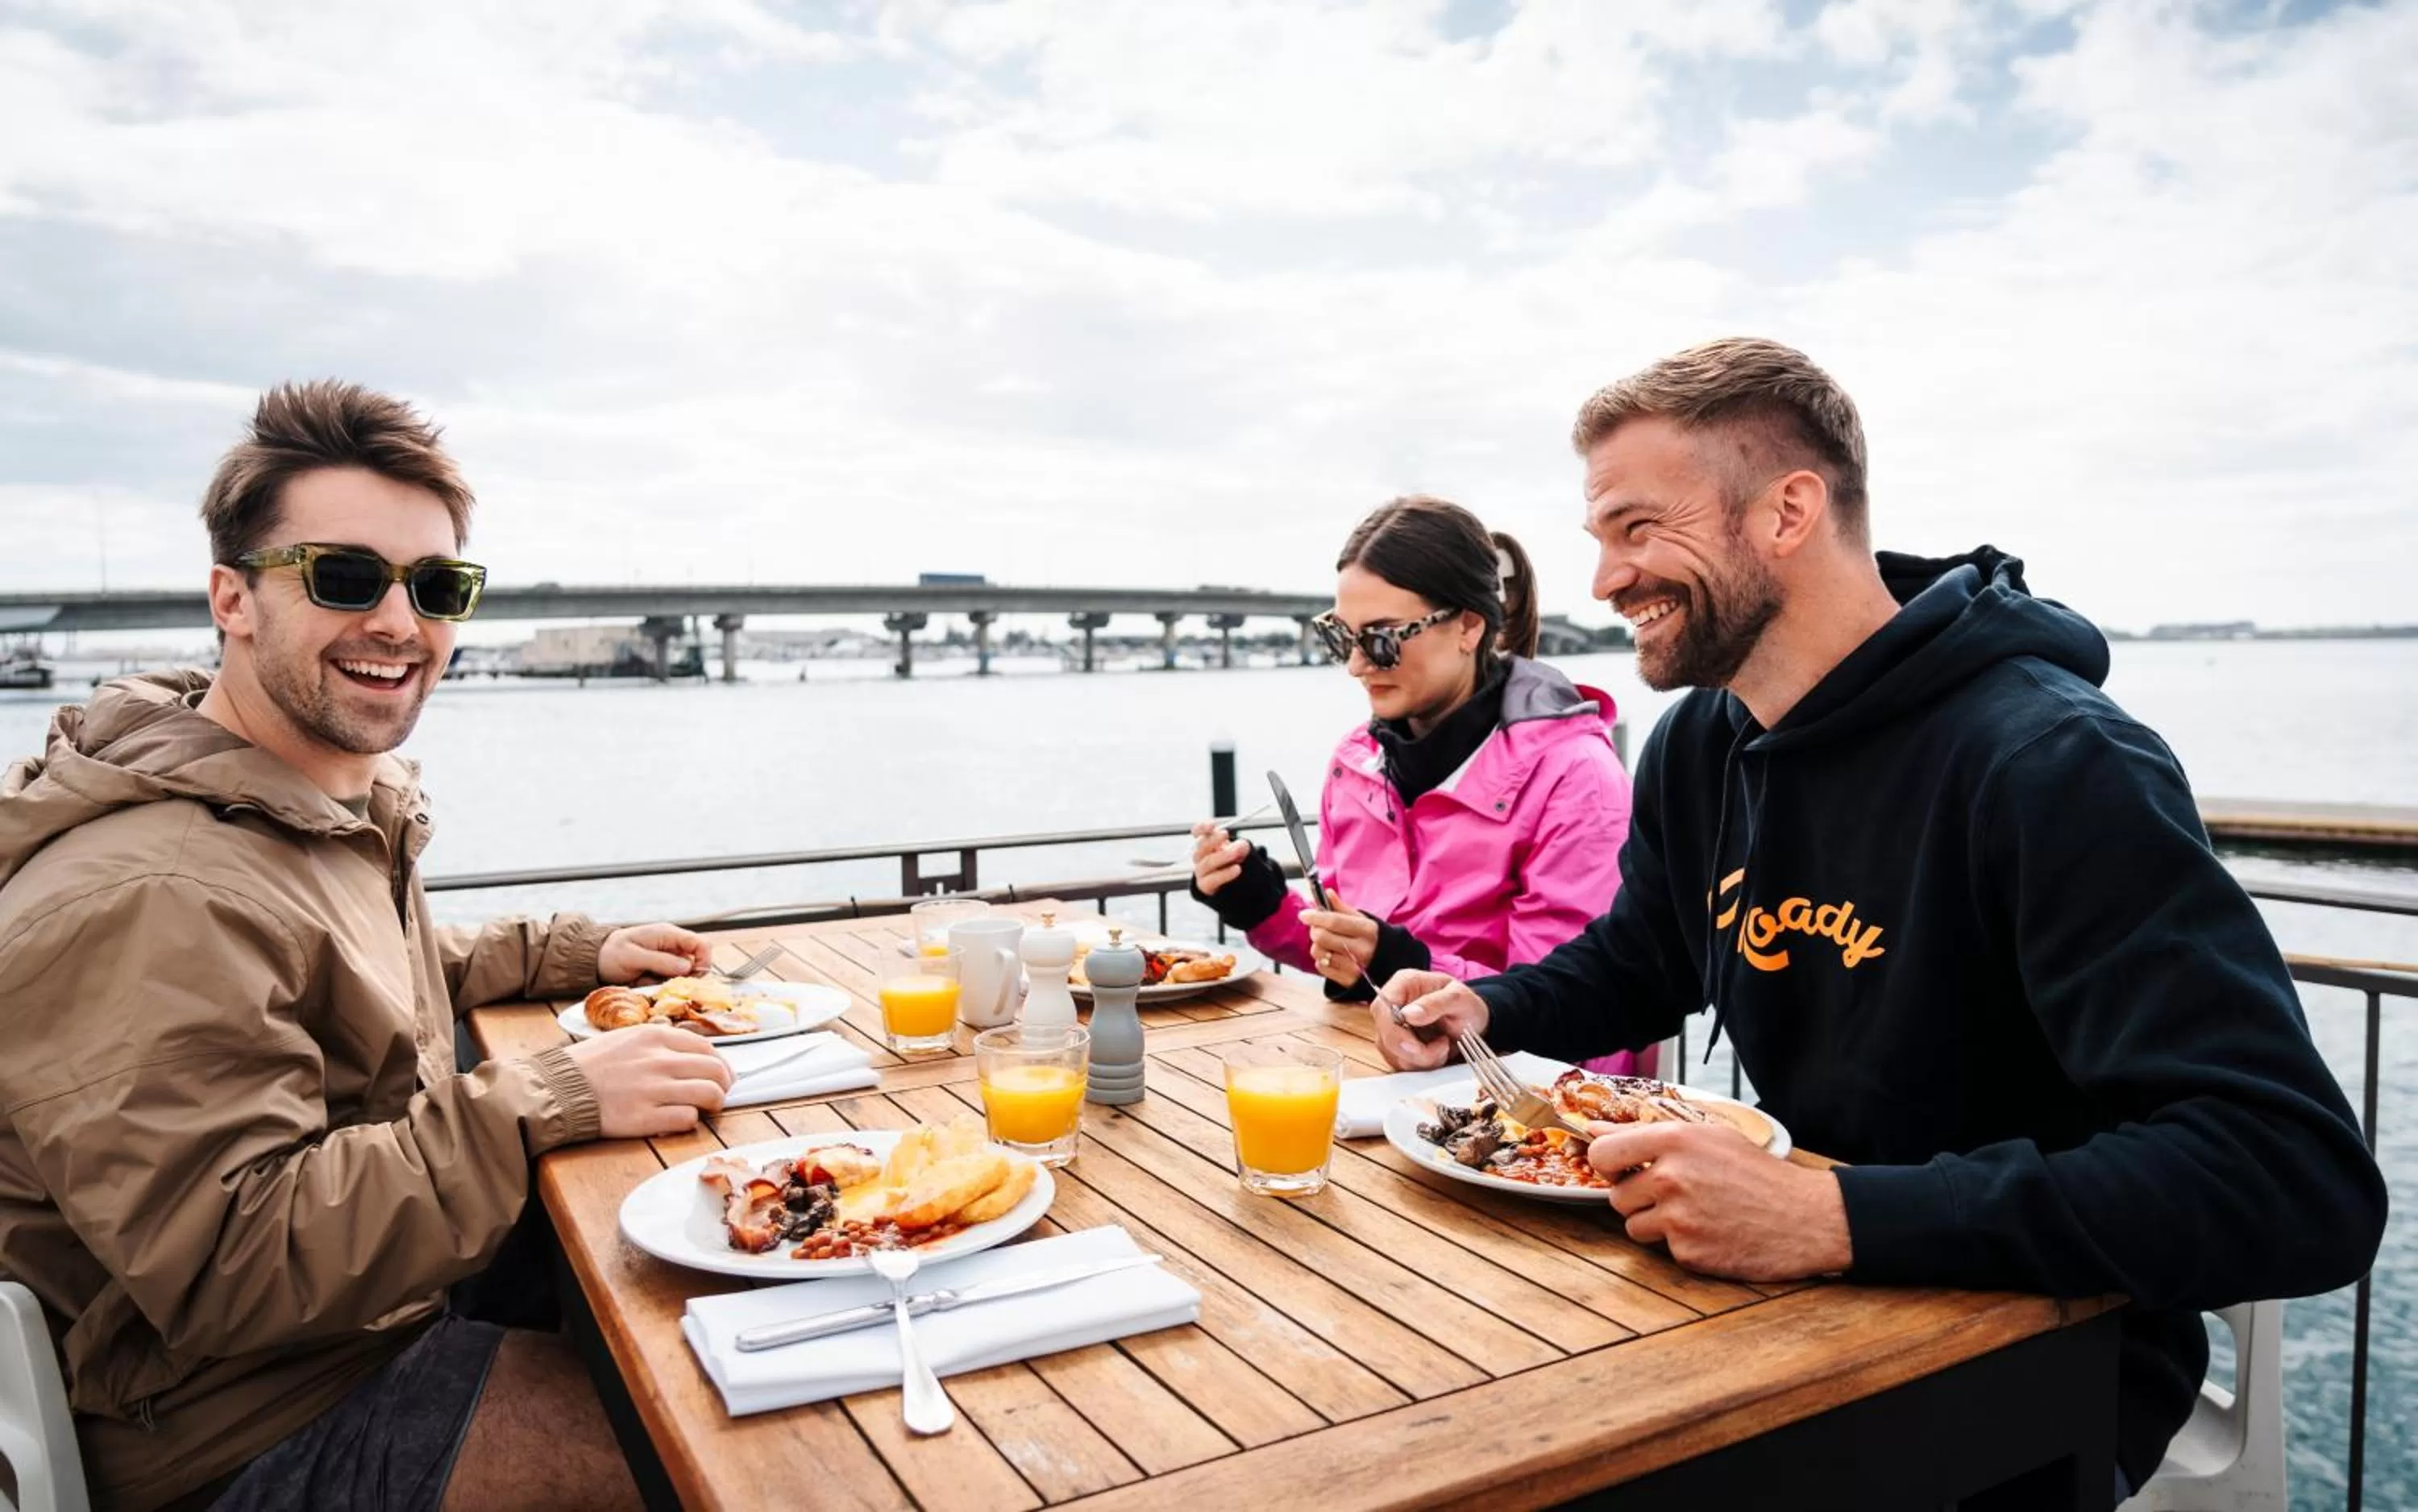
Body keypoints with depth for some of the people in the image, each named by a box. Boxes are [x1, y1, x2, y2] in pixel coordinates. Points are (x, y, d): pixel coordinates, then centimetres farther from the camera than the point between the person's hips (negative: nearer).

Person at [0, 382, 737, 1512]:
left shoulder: (354, 800, 6)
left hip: (381, 1324, 9)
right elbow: (230, 1264, -30)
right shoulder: (146, 901, -27)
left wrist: (579, 953, 11)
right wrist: (555, 1103, -31)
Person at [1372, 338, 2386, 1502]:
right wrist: (1488, 1009, -2)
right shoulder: (1696, 748, 1)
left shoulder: (2054, 764, -23)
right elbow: (1635, 963, 18)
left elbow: (2300, 1183, -30)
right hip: (1817, 1310, 6)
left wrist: (1832, 1219, -37)